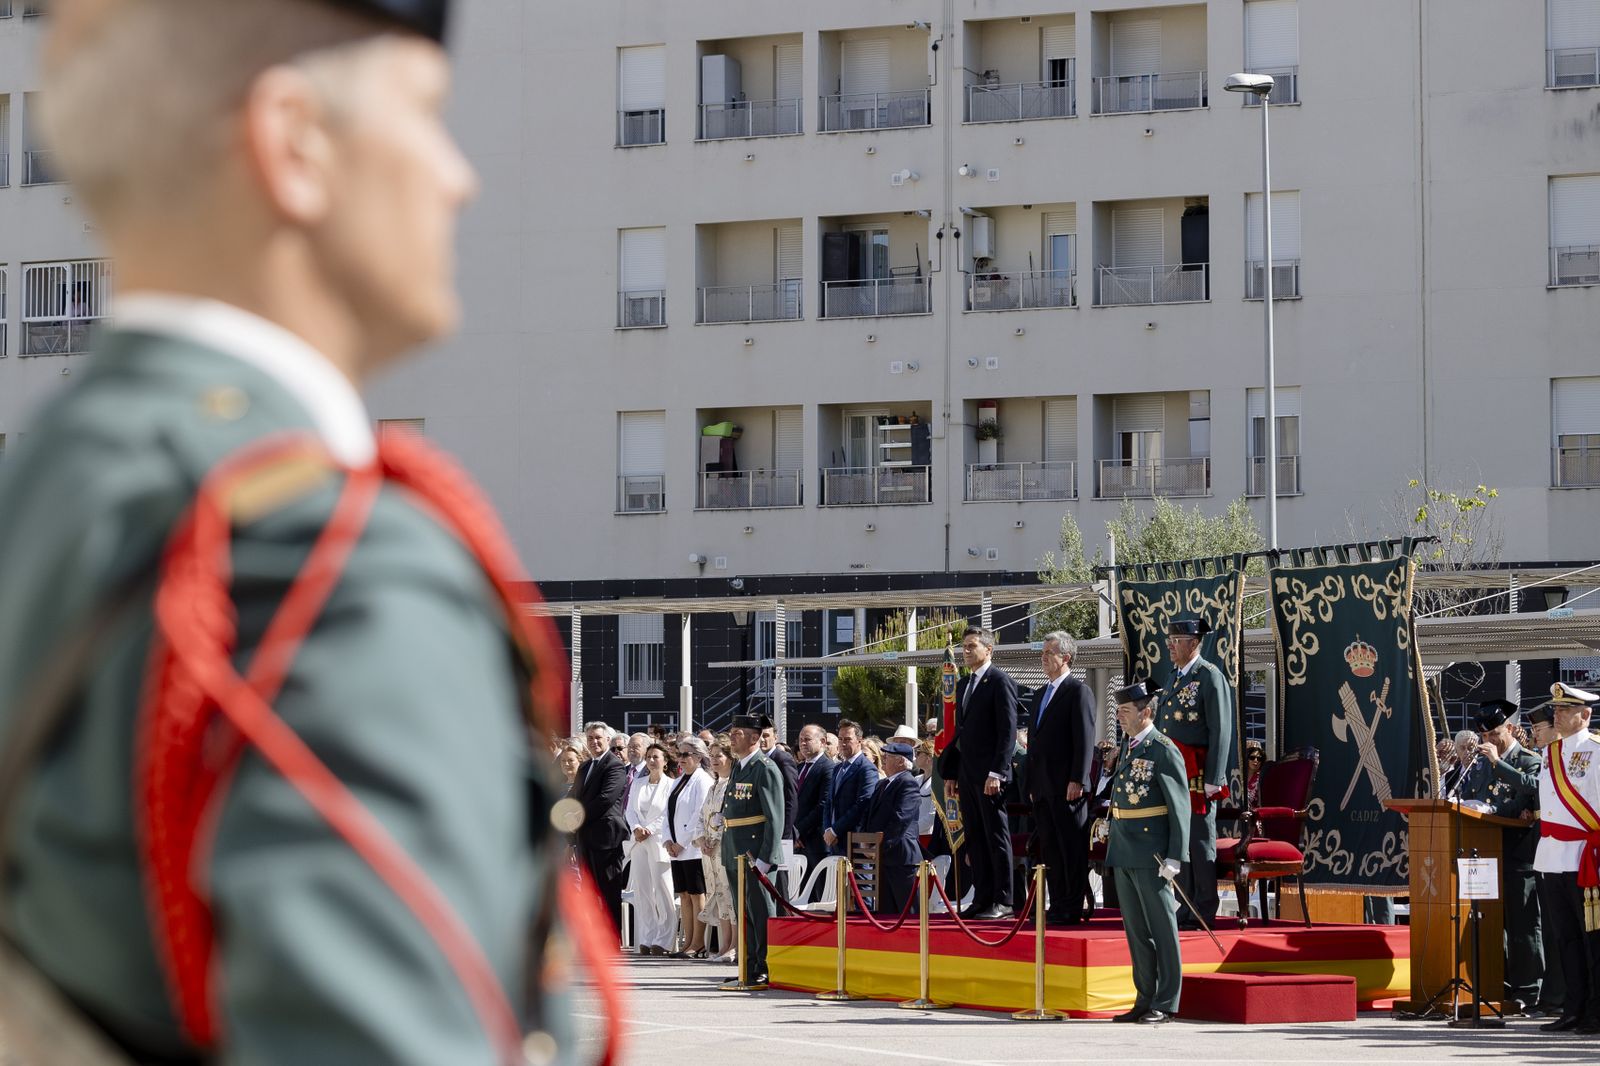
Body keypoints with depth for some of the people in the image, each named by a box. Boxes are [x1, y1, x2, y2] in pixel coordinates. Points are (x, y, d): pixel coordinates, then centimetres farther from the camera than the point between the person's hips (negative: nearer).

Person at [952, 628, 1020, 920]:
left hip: (990, 774, -8)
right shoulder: (963, 685, 18)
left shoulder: (1000, 681, -7)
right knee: (975, 839, 8)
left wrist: (997, 772, -19)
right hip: (968, 775, 8)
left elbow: (1008, 731, -13)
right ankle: (982, 899, 12)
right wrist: (952, 773, 16)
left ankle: (1003, 901, -3)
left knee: (997, 838, -5)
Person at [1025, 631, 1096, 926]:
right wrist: (1032, 784, 17)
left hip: (1067, 787, -8)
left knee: (1073, 848, -5)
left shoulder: (1079, 692, -6)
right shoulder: (1039, 695, 20)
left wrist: (1077, 780, -18)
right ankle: (1057, 907, 13)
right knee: (1051, 849, 9)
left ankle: (1073, 909, -5)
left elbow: (1085, 740, -12)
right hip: (1043, 787, 8)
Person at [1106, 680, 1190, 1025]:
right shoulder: (1128, 746, 14)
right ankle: (1145, 1000, 19)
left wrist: (1174, 857, -18)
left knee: (1161, 928, -2)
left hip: (1151, 854, -8)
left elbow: (1180, 808, -13)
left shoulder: (1164, 751, -11)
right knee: (1135, 929, 12)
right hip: (1124, 853, 8)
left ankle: (1165, 1004, 2)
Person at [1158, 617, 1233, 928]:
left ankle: (1203, 913, 1)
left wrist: (1213, 780, -17)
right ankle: (1187, 910, 16)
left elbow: (1221, 732, -13)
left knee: (1199, 842, -4)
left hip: (1197, 775, -8)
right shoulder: (1175, 679, 18)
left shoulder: (1210, 677, -8)